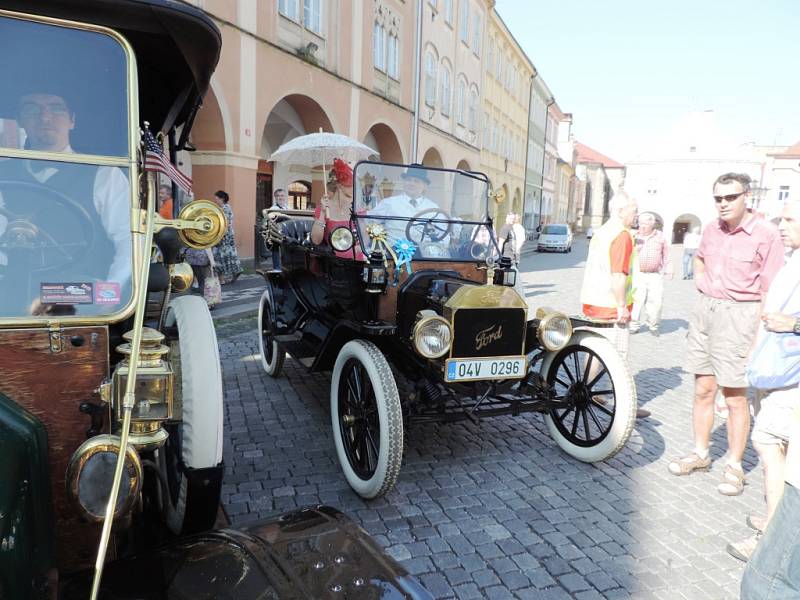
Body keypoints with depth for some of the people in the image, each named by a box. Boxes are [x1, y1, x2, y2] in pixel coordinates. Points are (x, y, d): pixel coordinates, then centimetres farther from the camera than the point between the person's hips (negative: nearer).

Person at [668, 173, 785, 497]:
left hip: (738, 315, -6)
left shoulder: (765, 234, -11)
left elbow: (770, 292, -12)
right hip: (704, 309, 6)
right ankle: (700, 453, 27)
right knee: (703, 390, 13)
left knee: (735, 397, 1)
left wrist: (759, 338, -15)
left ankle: (734, 466, 16)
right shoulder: (711, 230, 7)